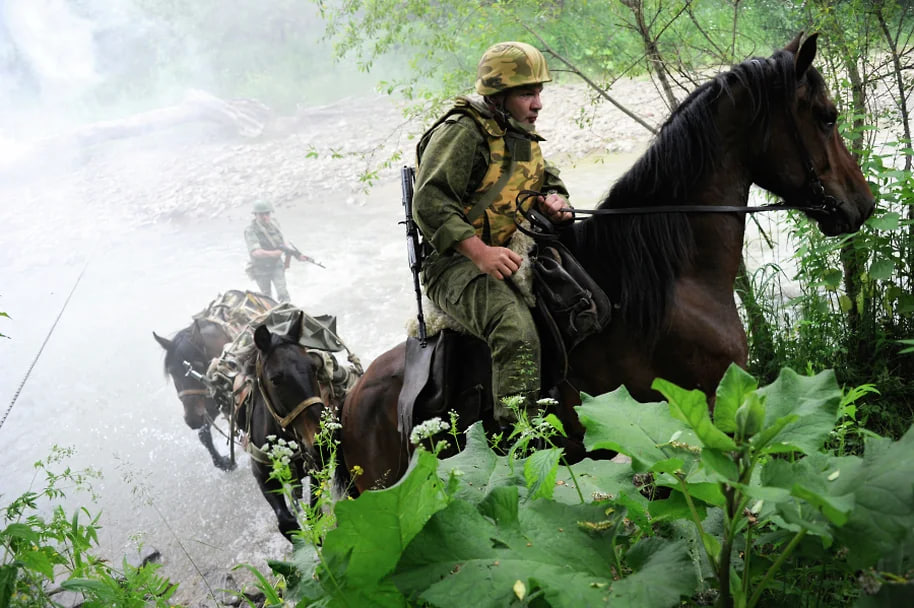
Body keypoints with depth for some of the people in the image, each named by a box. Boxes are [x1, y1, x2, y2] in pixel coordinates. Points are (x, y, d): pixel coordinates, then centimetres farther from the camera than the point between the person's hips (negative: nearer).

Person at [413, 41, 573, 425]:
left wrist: (555, 201, 4)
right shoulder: (462, 133, -9)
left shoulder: (522, 139, 20)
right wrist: (481, 252, -30)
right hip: (458, 264, -9)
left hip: (515, 256, 9)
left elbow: (549, 180, 32)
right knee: (517, 334, -35)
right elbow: (429, 203, -19)